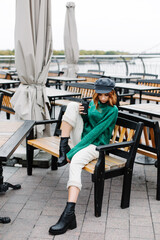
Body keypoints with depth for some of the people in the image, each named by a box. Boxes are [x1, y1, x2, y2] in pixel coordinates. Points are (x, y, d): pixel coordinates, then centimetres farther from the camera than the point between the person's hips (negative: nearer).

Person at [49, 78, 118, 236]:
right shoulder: (93, 103, 12)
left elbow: (96, 132, -18)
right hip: (81, 138, 6)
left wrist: (73, 151, -24)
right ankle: (63, 146, -14)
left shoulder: (112, 110, -8)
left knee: (76, 160, -39)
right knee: (73, 105, -10)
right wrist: (82, 113, -3)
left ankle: (69, 214, -47)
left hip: (96, 145, -6)